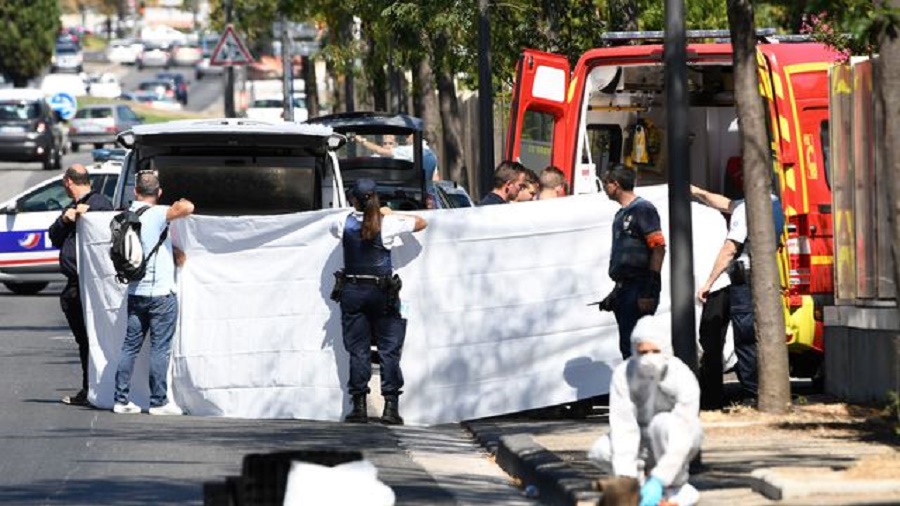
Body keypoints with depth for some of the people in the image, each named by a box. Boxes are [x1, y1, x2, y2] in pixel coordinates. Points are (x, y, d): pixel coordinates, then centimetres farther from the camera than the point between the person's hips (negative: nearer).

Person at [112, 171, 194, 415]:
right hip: (161, 293, -6)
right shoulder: (156, 214, -14)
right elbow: (188, 208, -28)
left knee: (130, 346, 10)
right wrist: (181, 203, -5)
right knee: (160, 349, -1)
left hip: (135, 292, 6)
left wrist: (172, 252, 23)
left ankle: (121, 399, 9)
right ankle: (158, 402, 0)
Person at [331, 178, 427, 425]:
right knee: (389, 349, 3)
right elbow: (420, 223, 6)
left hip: (352, 291, 2)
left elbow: (334, 230, 22)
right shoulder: (387, 223, -7)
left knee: (357, 350, 5)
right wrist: (391, 214, 16)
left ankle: (359, 406, 1)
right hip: (382, 291, -2)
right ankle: (391, 406, -3)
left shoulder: (344, 223, -2)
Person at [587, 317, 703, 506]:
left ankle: (677, 488, -19)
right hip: (644, 442, 2)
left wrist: (658, 481, -43)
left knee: (663, 423, -36)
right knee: (600, 450, -24)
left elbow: (682, 439, -34)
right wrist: (625, 478, -38)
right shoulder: (623, 374, -20)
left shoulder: (682, 377, -28)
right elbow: (623, 427, -26)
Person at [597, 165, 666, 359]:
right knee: (627, 346, 11)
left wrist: (650, 290, -21)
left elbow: (659, 248, -16)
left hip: (639, 289, -10)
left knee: (635, 345, -14)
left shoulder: (642, 209, -8)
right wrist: (616, 292, 23)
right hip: (625, 289, 10)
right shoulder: (621, 215, 21)